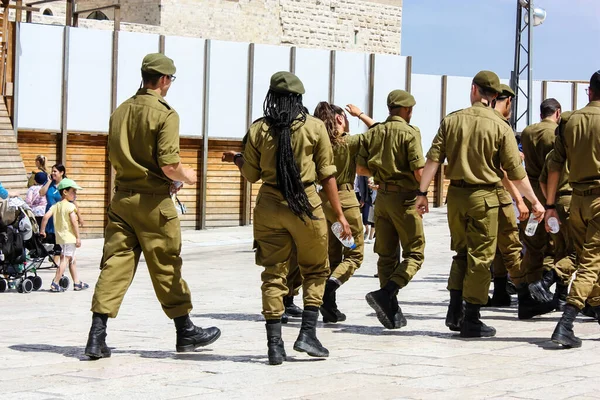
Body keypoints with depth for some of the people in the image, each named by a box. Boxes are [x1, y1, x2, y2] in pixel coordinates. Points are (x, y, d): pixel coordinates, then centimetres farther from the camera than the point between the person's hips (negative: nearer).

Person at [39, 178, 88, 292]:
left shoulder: (56, 206, 10)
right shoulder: (70, 206, -10)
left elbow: (46, 216, -1)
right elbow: (74, 222, -16)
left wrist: (42, 230, 7)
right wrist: (78, 237, -13)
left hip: (60, 238, 8)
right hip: (69, 237, -8)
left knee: (72, 260, 17)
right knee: (65, 260, -7)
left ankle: (77, 283, 22)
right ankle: (55, 284, -11)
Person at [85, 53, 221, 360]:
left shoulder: (120, 111, 9)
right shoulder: (165, 114, -12)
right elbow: (169, 165, -19)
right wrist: (186, 176, 4)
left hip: (122, 198, 6)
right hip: (153, 201, -5)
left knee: (115, 263, 4)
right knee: (166, 267, 6)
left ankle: (97, 336, -3)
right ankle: (185, 332, 20)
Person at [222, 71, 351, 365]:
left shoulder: (258, 130, 1)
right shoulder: (315, 127, -3)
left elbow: (251, 174, 7)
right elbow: (327, 175, -3)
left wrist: (236, 159, 28)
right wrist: (339, 214, 2)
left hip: (269, 207, 2)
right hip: (305, 206, -2)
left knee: (273, 274, 6)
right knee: (315, 270, 15)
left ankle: (274, 345, 3)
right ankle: (307, 333, 4)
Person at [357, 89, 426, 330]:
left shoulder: (373, 132, 7)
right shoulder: (409, 133, -10)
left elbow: (361, 167, 7)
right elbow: (418, 170, -17)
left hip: (382, 196, 6)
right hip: (404, 197, -6)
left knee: (387, 254, 10)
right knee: (414, 253, 1)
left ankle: (391, 310, 10)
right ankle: (385, 294, -17)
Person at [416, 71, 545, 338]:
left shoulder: (451, 120, 1)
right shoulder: (500, 127, -7)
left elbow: (433, 159, -4)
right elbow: (516, 173, -6)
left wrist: (422, 193, 1)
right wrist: (535, 202, 3)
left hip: (455, 195, 4)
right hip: (484, 196, -4)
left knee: (461, 252, 18)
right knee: (480, 257, 3)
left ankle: (454, 311, 13)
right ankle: (471, 319, 5)